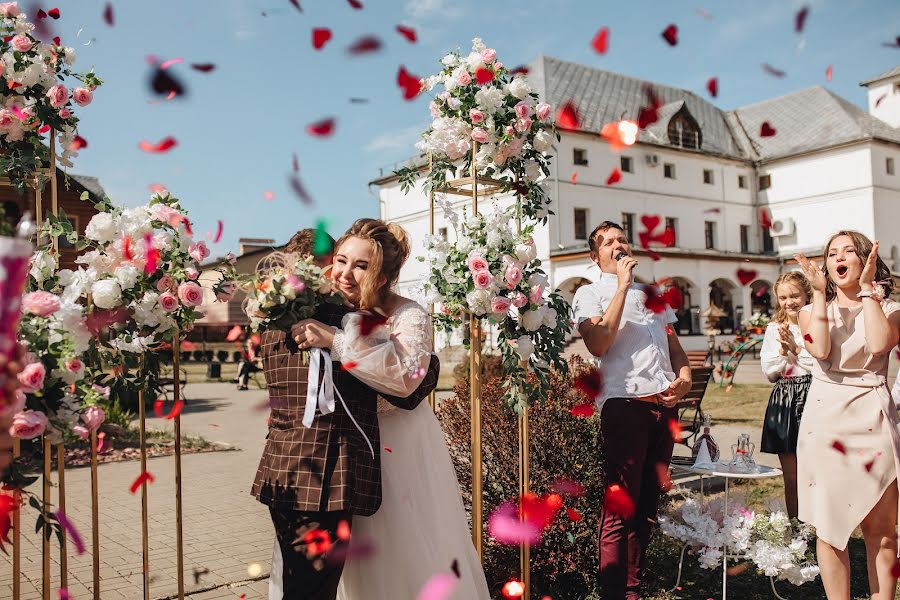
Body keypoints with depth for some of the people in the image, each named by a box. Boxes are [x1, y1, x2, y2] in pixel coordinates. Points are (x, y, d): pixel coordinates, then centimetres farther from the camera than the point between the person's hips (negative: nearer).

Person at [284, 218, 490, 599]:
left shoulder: (408, 316, -15)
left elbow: (407, 373, -36)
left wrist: (336, 340, -36)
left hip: (401, 449, -4)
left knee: (413, 550, 7)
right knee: (361, 560, 15)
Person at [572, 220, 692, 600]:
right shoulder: (590, 294, 5)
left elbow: (675, 346, 23)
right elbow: (597, 344, -13)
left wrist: (684, 378, 2)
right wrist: (622, 286, -9)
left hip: (665, 406, 6)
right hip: (625, 405, -6)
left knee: (648, 505, 11)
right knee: (620, 509, -6)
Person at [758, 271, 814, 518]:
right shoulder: (774, 329, 10)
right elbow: (769, 371, 4)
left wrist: (796, 347, -13)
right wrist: (783, 350, -10)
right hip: (783, 402, 4)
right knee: (791, 478, 11)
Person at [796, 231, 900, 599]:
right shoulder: (814, 310, 10)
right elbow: (820, 349, -12)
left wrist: (867, 288, -8)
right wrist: (820, 293, -8)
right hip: (825, 420, 1)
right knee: (829, 526, 2)